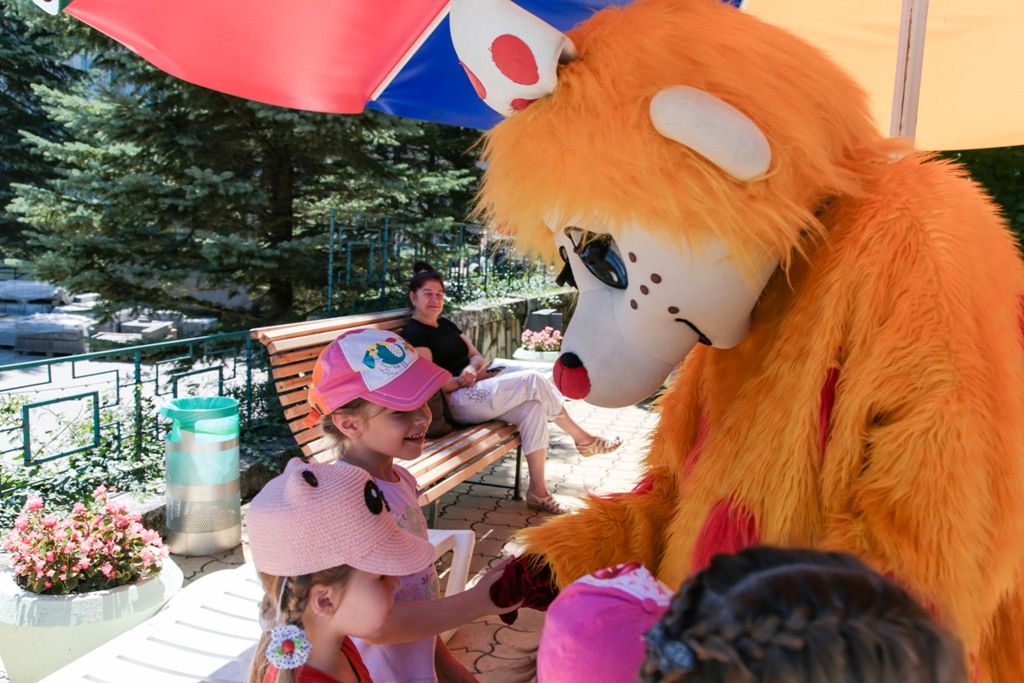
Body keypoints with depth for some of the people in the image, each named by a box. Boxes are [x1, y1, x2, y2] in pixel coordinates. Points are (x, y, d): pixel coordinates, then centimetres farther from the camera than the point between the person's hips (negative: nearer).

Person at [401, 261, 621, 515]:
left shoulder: (445, 324, 20)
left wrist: (472, 369, -9)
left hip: (476, 392, 8)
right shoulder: (414, 334, -6)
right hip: (456, 401, -8)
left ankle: (537, 490, -15)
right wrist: (464, 380, -17)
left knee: (533, 407, -17)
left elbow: (477, 357, 12)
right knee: (533, 380, -19)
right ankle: (582, 439, -3)